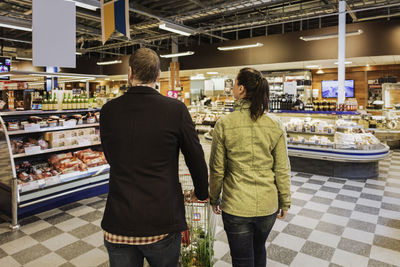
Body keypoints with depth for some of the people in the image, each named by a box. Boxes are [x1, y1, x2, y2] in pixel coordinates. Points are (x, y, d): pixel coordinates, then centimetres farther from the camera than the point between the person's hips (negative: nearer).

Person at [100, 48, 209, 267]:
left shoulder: (108, 110, -4)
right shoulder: (176, 110, -12)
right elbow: (196, 158, -3)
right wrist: (202, 193, 16)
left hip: (118, 226, 2)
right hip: (162, 224, -1)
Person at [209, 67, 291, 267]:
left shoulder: (224, 125, -13)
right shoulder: (274, 126, -6)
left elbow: (217, 170, -7)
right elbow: (282, 170, -2)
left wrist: (214, 199, 8)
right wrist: (285, 202, 11)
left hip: (236, 207, -3)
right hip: (268, 205, 3)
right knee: (259, 250, 29)